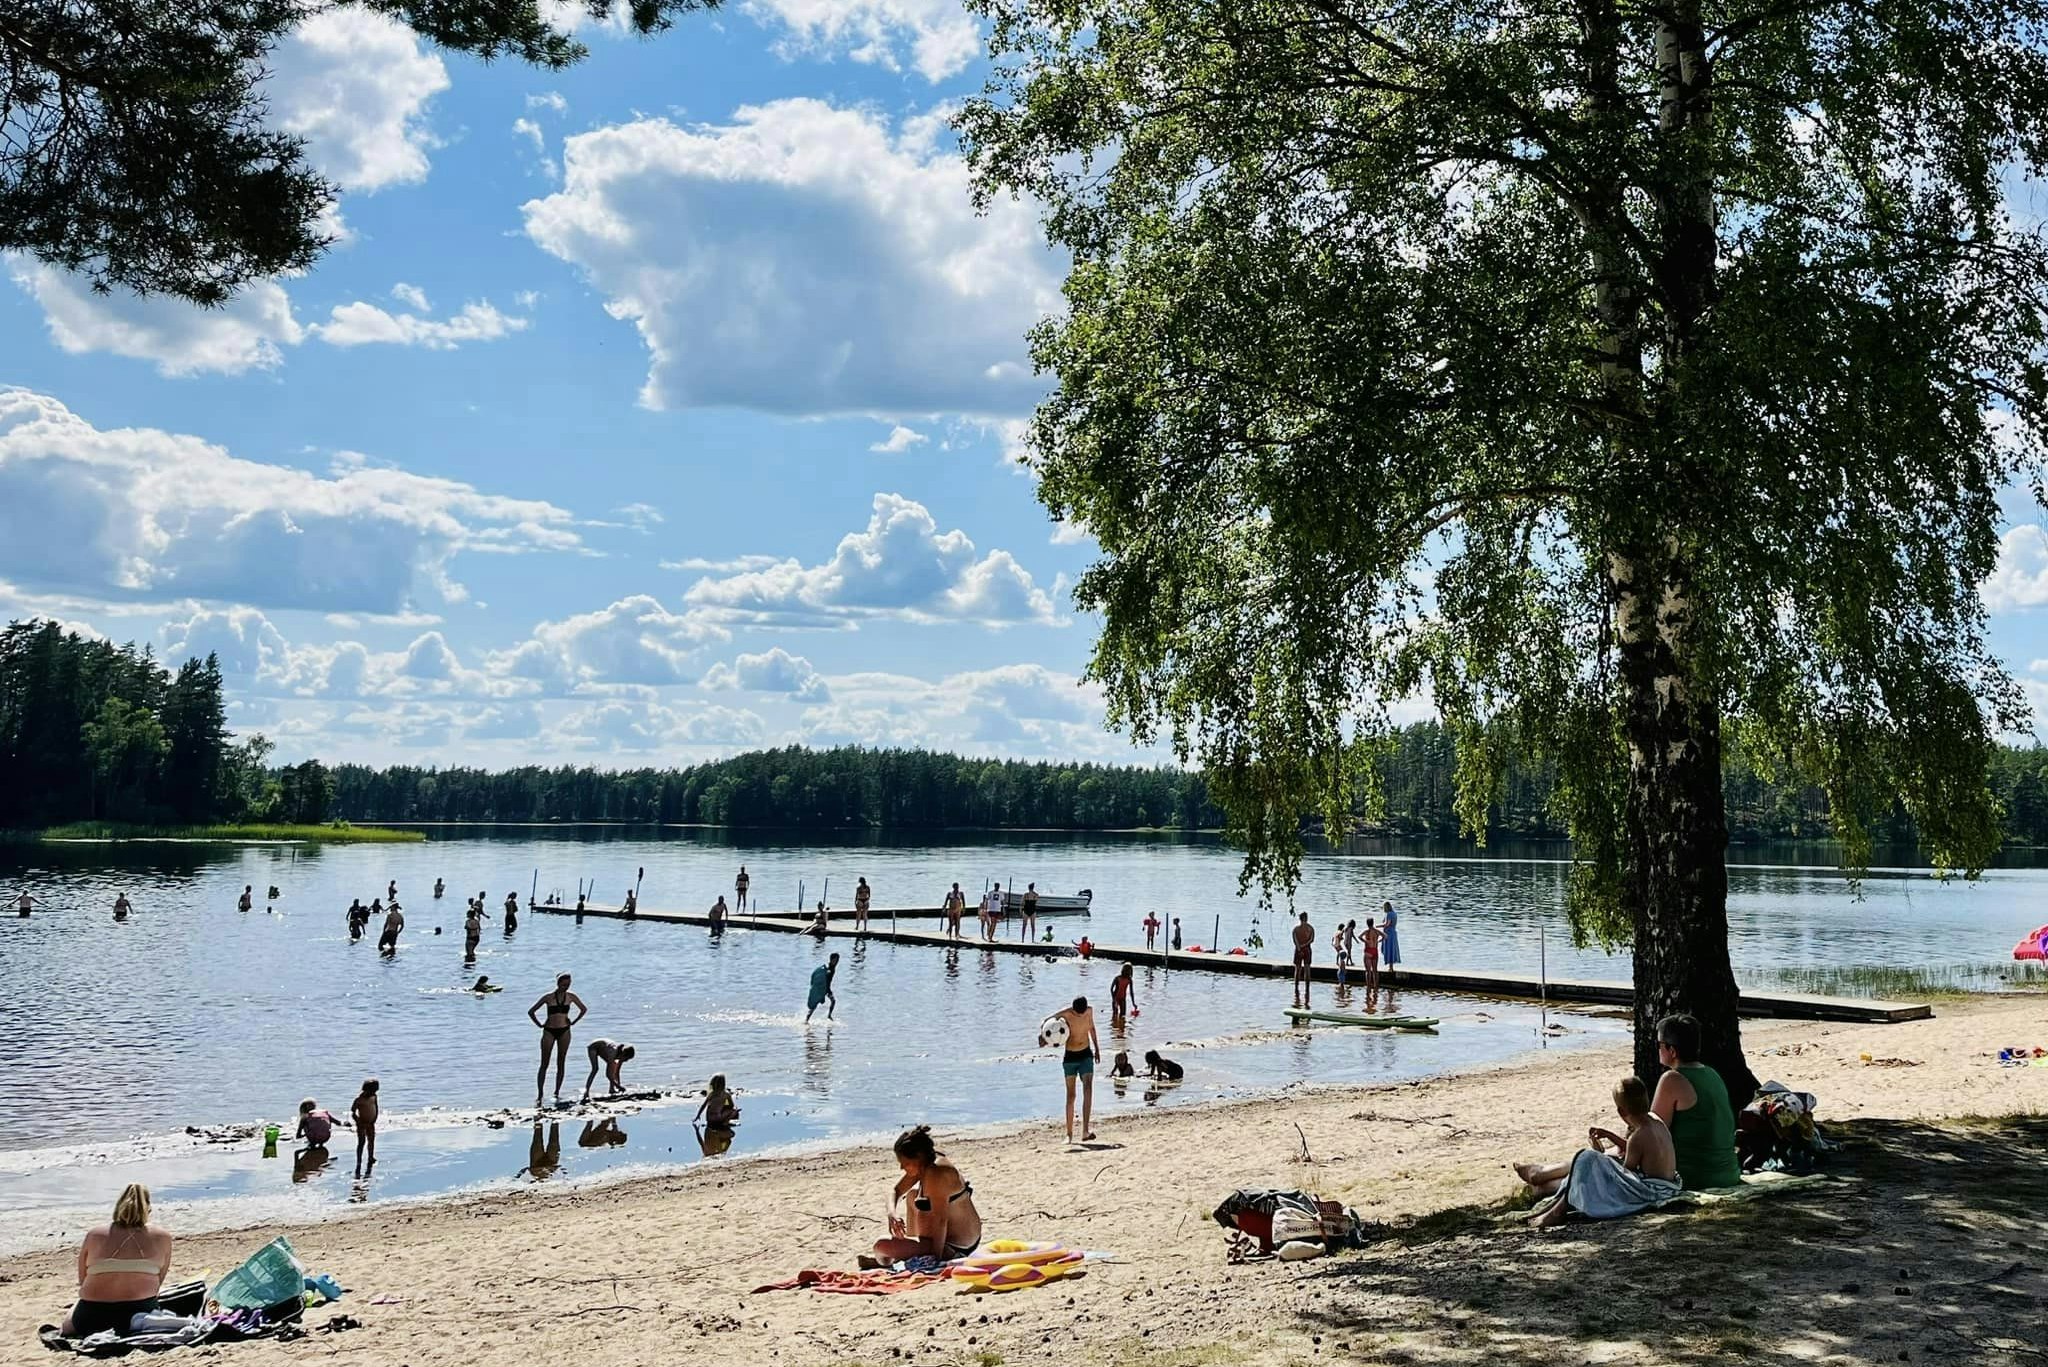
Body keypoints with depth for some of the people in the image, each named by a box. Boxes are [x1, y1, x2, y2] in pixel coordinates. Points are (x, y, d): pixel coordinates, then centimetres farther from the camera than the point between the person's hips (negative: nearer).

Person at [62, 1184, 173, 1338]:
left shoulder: (94, 1235, 2)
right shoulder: (162, 1237, 1)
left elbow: (82, 1280, 7)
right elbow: (158, 1282, 5)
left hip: (93, 1317, 0)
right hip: (141, 1310, 0)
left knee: (69, 1325, 34)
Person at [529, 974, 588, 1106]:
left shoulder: (571, 997, 1)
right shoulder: (548, 997, -5)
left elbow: (584, 1009, 14)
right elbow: (531, 1011, 1)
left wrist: (573, 1022, 9)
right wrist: (539, 1024, -1)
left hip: (564, 1031, 2)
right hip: (549, 1031, -2)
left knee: (561, 1064, 4)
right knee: (544, 1064, -2)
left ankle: (557, 1093, 12)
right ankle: (539, 1095, -1)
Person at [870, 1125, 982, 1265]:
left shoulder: (936, 1173, -26)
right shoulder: (923, 1164, 3)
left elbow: (940, 1220, -26)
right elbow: (895, 1191, 11)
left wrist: (936, 1258, -20)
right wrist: (892, 1214, -9)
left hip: (956, 1248, -10)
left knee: (881, 1246, -11)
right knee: (912, 1194, 27)